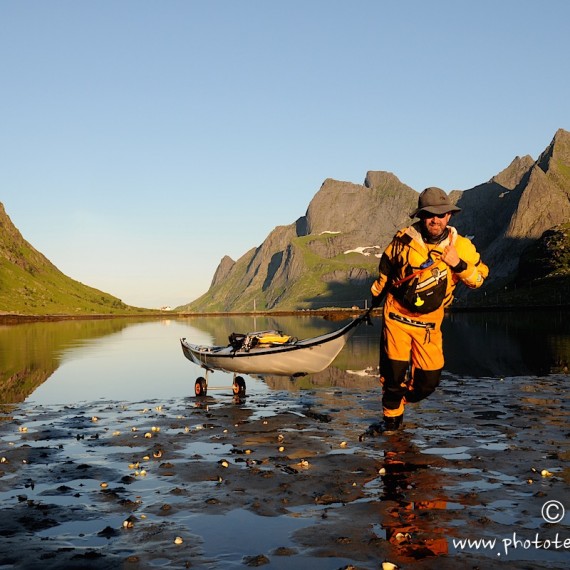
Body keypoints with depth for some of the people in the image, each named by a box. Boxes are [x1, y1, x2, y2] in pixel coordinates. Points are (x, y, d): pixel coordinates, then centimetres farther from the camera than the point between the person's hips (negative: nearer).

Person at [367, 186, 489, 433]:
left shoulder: (461, 246, -7)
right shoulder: (404, 239, -8)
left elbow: (479, 278, -3)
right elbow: (385, 267, 9)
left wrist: (458, 264, -21)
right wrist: (377, 295, 20)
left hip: (429, 323, 2)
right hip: (396, 315, -1)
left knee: (429, 380, 2)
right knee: (393, 372, -3)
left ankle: (402, 399, 33)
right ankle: (391, 418, 20)